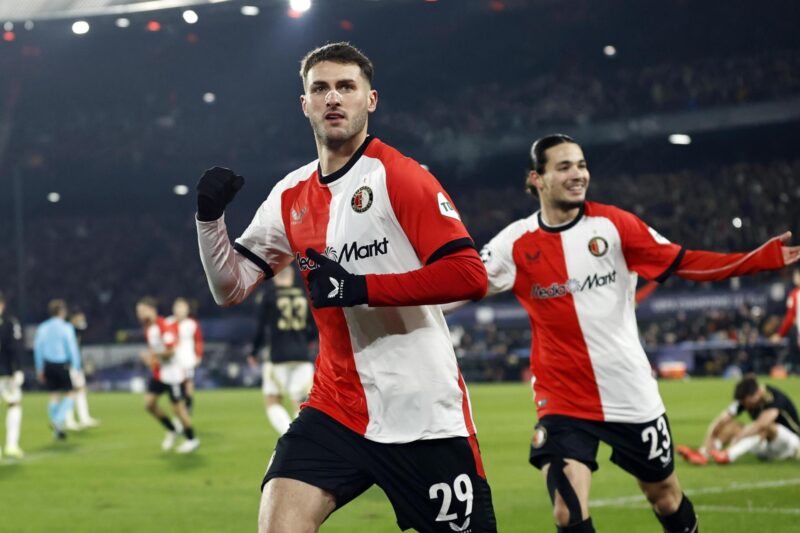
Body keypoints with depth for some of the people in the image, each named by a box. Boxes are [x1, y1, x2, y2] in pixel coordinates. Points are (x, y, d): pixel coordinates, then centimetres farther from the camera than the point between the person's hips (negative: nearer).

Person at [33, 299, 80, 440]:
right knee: (68, 395, 5)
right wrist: (76, 367, -2)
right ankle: (58, 421, -13)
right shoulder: (66, 328, -9)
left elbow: (38, 348, 7)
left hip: (48, 365, 5)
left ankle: (57, 429, 11)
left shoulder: (42, 328, 5)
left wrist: (39, 369, 13)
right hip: (63, 364, -5)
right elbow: (72, 349, -9)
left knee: (54, 396, 11)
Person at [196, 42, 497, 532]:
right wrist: (210, 215, -2)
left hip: (425, 414, -4)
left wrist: (361, 287, -22)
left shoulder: (398, 176, -8)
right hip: (336, 410, 4)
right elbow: (231, 288, 14)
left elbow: (470, 275, -17)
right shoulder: (290, 198, 10)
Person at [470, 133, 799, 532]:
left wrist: (767, 257, -10)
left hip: (632, 395, 1)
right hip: (562, 400, -1)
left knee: (664, 494, 16)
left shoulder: (613, 224, -4)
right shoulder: (515, 244, -6)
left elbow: (683, 262, -2)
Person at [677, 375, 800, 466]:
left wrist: (737, 438, -41)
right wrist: (709, 439, -28)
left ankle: (728, 456, -52)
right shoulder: (745, 399, -8)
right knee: (731, 425, -11)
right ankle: (702, 454, -33)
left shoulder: (775, 398, -26)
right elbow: (721, 420, -14)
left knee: (767, 426, -37)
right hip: (765, 447, 6)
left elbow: (762, 424, -41)